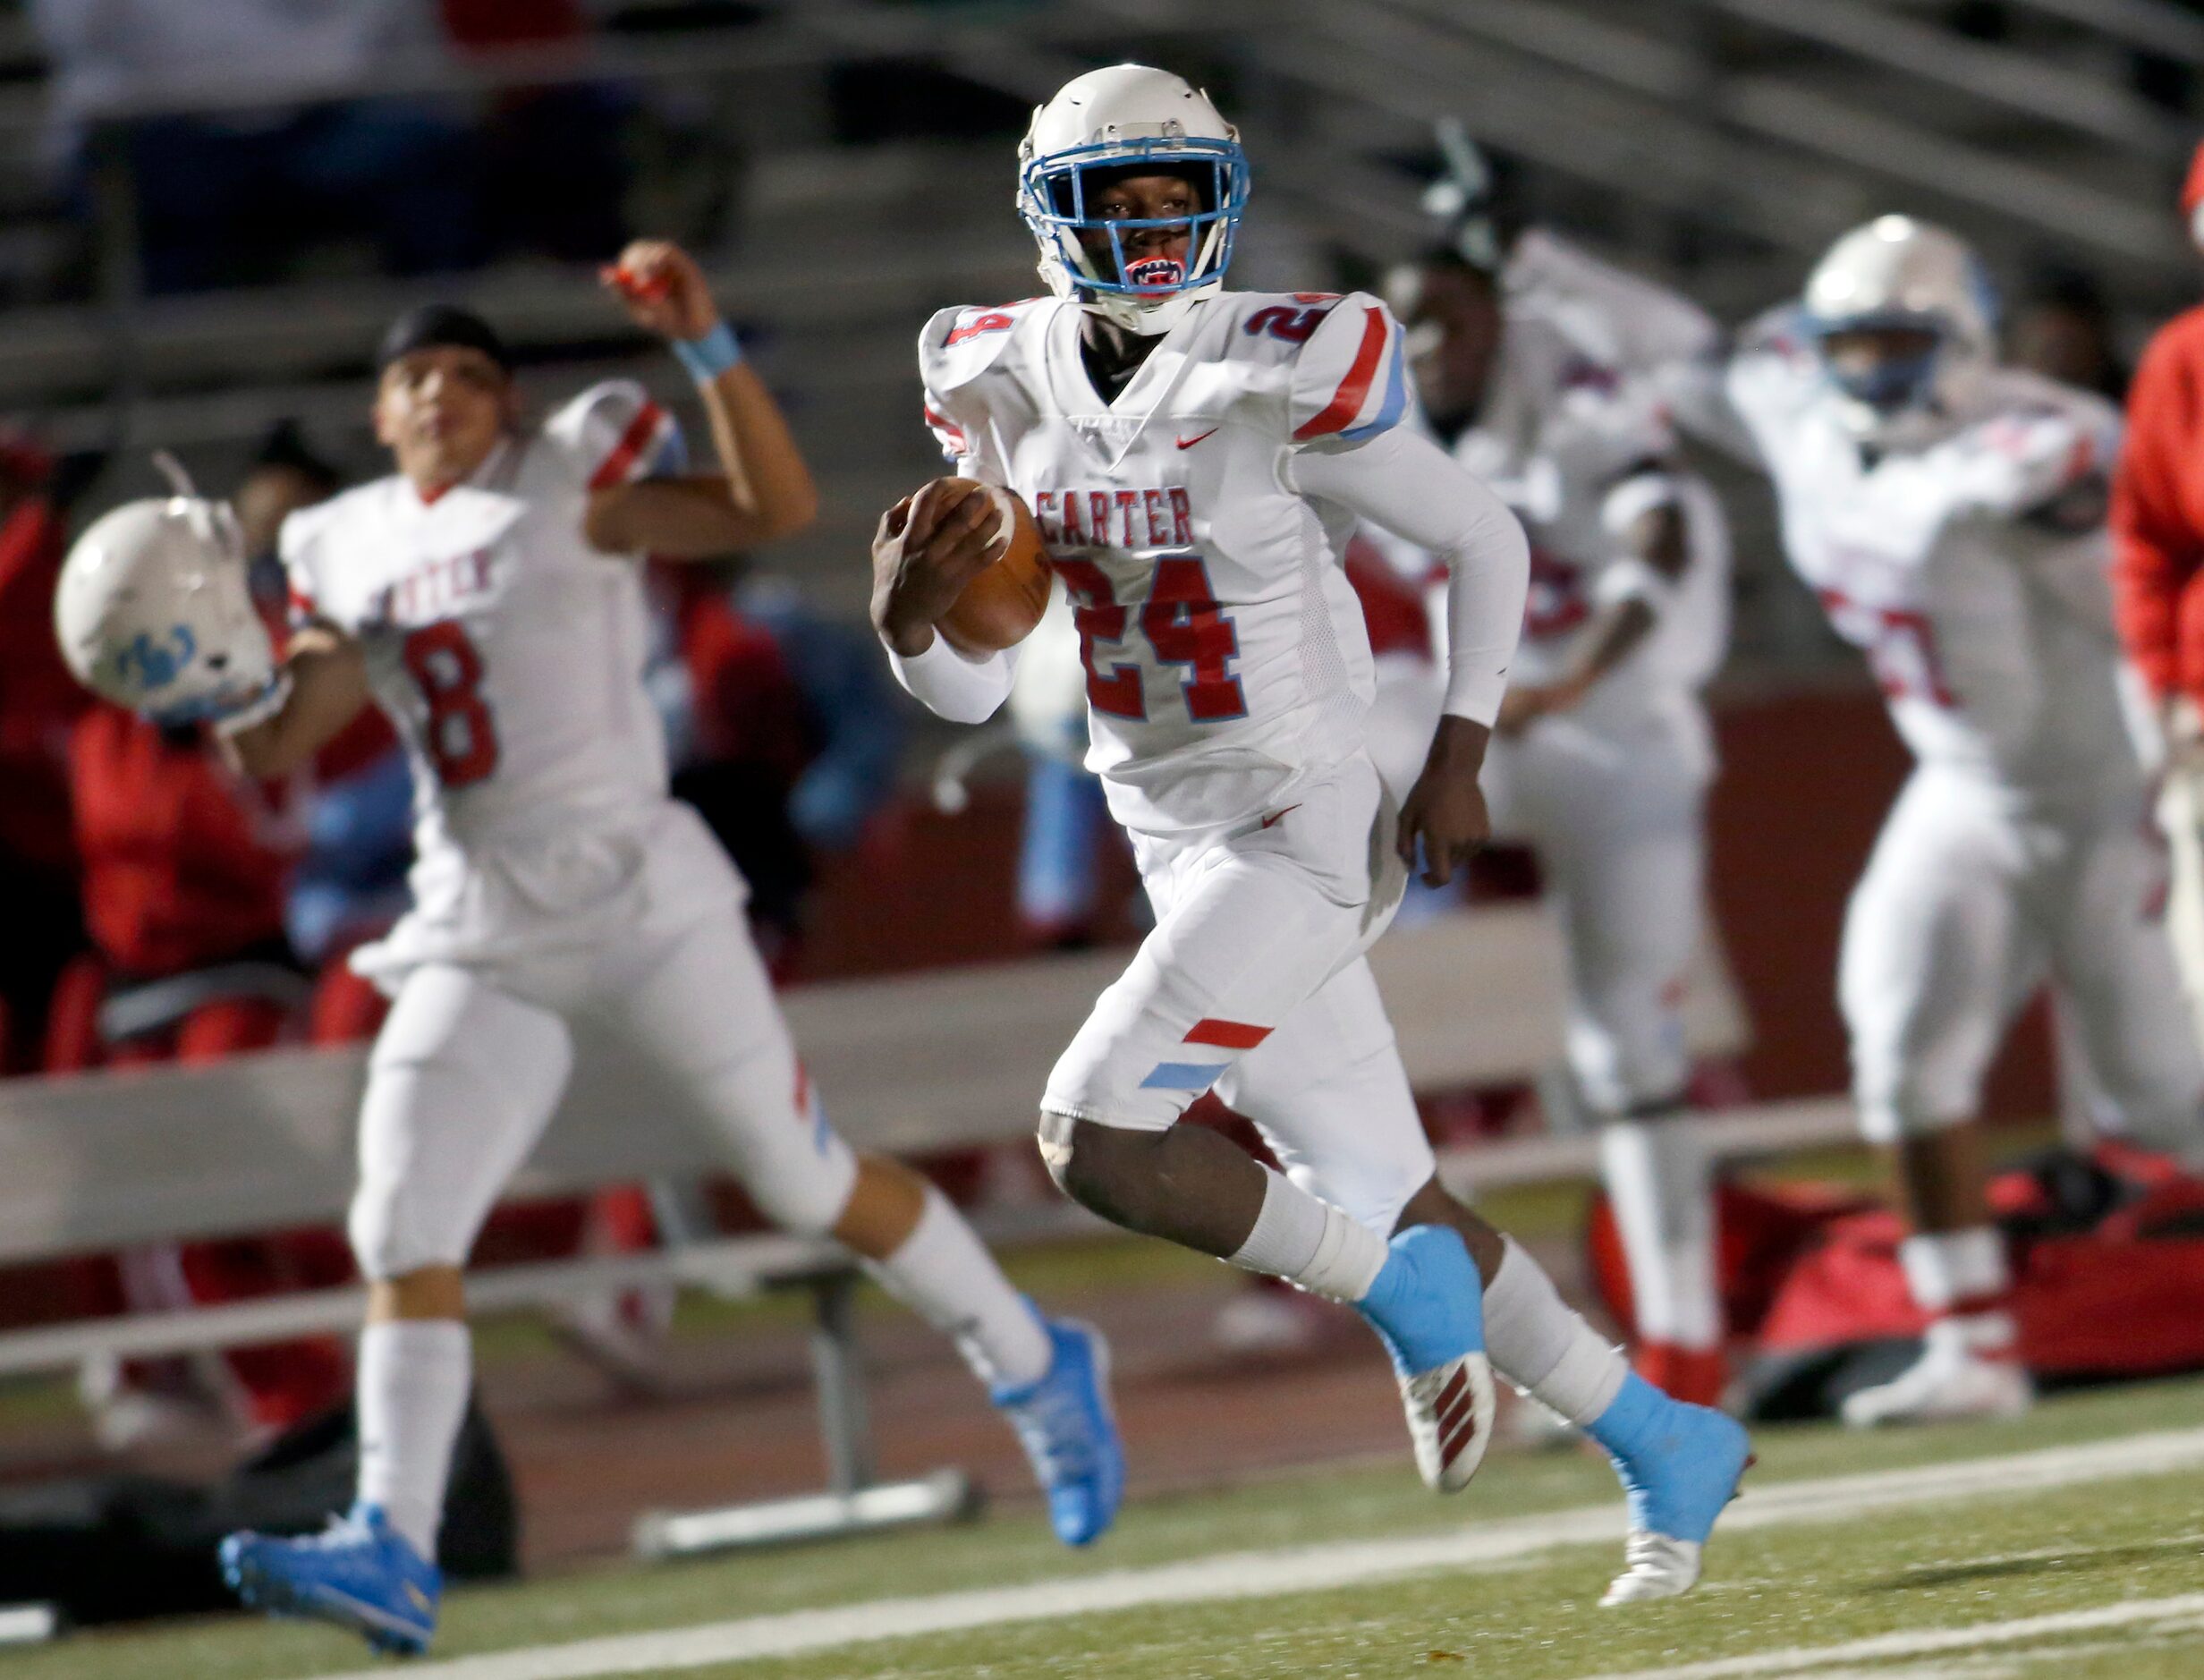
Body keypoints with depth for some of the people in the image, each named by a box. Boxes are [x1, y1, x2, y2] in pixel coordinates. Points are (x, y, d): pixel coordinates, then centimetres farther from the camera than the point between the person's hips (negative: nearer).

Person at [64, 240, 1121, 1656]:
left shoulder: (568, 487, -3)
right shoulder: (353, 554, 12)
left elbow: (775, 507, -16)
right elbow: (280, 743, 11)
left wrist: (708, 347, -25)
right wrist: (223, 677, -9)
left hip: (636, 898, -5)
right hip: (477, 937, 5)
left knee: (810, 1181, 3)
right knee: (405, 1234, -9)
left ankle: (1036, 1366, 23)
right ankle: (393, 1550, -12)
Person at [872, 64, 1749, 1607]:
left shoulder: (1278, 381, -14)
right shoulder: (1012, 395, 3)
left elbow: (1487, 542, -2)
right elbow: (974, 691, 6)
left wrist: (1460, 753, -8)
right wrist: (906, 619, -16)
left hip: (1303, 832, -6)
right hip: (1176, 840, 6)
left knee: (1097, 1134, -19)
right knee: (1385, 1201, 10)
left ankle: (1402, 1295, -1)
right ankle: (1666, 1448, 25)